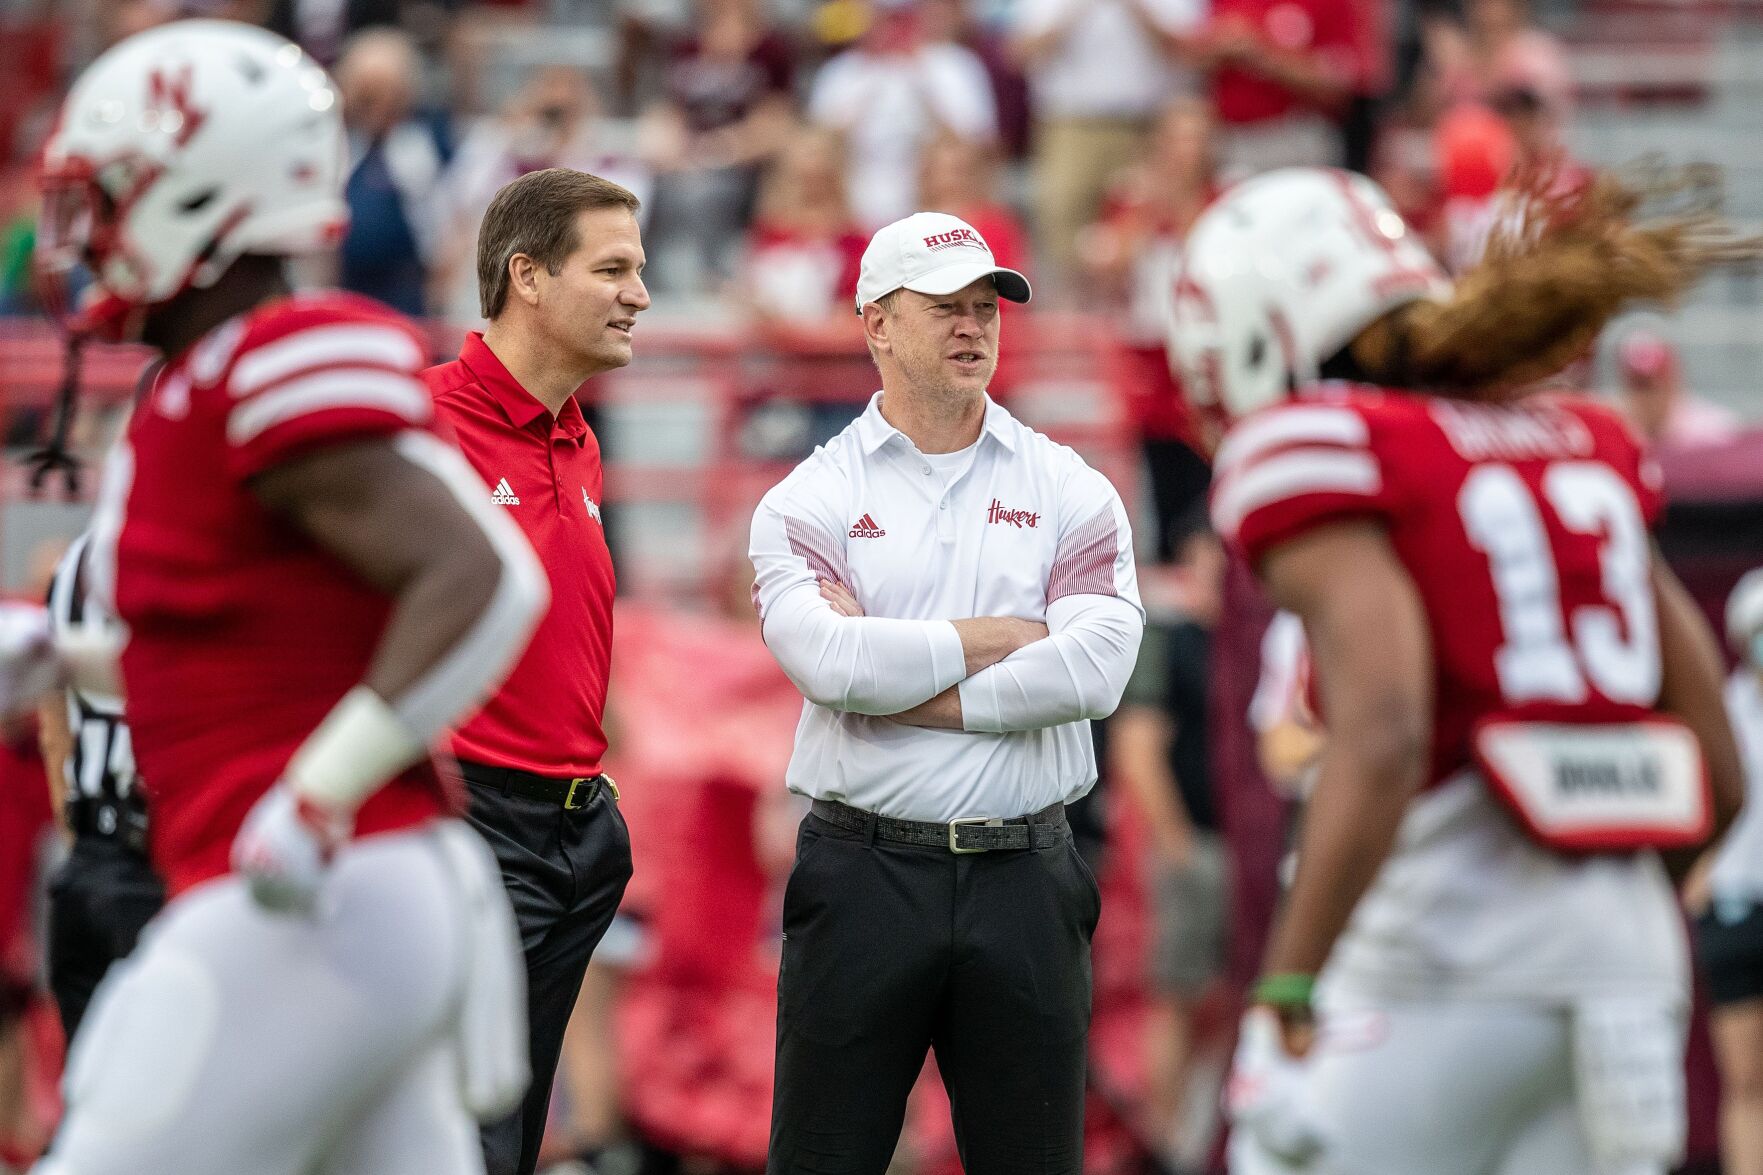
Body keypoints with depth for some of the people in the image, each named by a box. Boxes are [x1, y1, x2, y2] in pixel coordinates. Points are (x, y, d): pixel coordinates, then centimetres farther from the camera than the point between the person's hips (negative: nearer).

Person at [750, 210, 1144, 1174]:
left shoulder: (1069, 490, 7)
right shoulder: (808, 501, 3)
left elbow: (1094, 668, -10)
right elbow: (830, 663, -16)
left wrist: (901, 684, -11)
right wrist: (1001, 638, -7)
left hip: (1024, 876, 2)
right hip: (864, 873, -1)